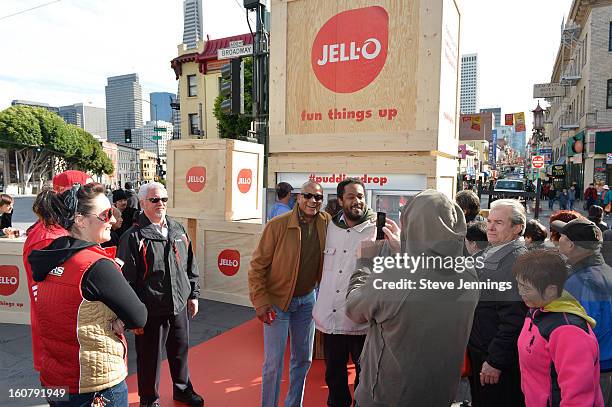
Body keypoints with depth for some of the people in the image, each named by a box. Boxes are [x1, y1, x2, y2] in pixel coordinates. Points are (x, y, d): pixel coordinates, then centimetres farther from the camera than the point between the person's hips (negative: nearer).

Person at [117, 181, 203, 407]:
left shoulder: (178, 230, 6)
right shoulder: (133, 237, -11)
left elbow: (191, 267, 13)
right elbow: (126, 278, -11)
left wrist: (193, 295, 13)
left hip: (180, 306, 5)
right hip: (151, 310, -5)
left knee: (180, 351, 21)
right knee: (150, 357, 11)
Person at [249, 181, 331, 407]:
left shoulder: (327, 223, -5)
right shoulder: (278, 225, -17)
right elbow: (257, 265, -12)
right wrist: (260, 302, -16)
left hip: (307, 300, 5)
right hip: (277, 301, -4)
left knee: (303, 359, 17)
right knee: (274, 362, 3)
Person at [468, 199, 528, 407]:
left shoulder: (518, 262, -21)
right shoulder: (489, 254, 8)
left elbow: (513, 319, -25)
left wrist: (495, 362, -21)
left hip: (498, 360, -8)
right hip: (476, 351, 8)